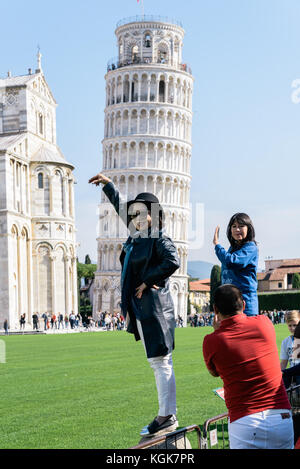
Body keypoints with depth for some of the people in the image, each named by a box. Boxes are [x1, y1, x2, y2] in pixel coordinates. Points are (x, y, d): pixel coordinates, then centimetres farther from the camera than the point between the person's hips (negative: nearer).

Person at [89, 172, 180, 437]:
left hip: (154, 307, -9)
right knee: (158, 362, 10)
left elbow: (172, 261, -27)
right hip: (140, 308, 9)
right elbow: (121, 208, 30)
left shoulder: (159, 238, -9)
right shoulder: (137, 235, 15)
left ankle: (167, 416, -2)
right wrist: (107, 184, 39)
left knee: (160, 361, -6)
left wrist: (147, 282, -18)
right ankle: (167, 416, 15)